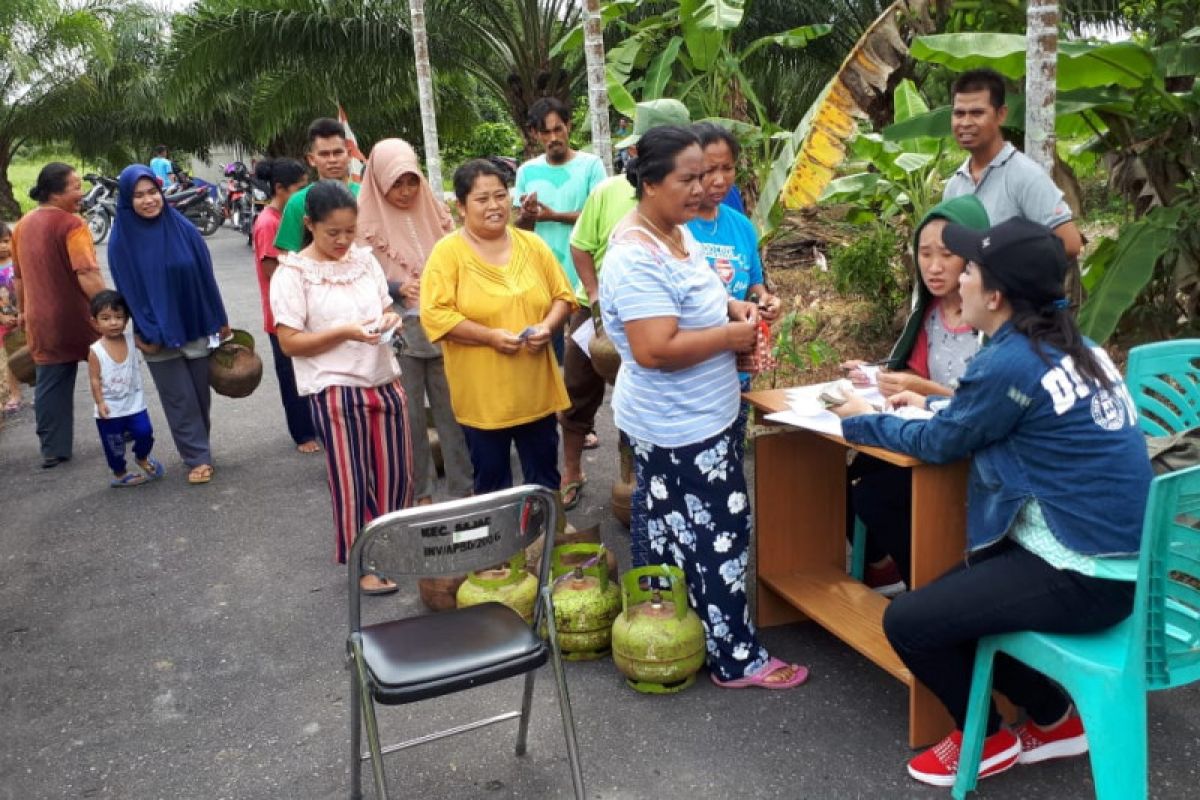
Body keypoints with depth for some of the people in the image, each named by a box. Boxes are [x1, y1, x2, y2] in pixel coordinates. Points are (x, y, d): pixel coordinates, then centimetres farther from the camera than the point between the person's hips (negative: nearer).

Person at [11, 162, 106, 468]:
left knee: (51, 385, 10)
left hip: (41, 322, 6)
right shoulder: (71, 224, -16)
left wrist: (22, 311, 26)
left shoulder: (23, 226, 8)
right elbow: (87, 275, -24)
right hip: (77, 318, -6)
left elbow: (18, 276, 16)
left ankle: (53, 449, 13)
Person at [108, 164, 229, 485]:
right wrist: (147, 333, -12)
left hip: (196, 326, 2)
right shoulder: (121, 240, -7)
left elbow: (206, 276, 2)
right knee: (179, 399, 3)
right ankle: (198, 458, 12)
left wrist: (220, 319, 4)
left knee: (201, 393, 11)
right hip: (158, 334, -2)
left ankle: (198, 448, 29)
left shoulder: (183, 228, -3)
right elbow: (128, 291, -7)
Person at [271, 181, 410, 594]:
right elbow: (289, 342, -11)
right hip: (336, 390, -5)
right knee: (351, 480, 5)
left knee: (395, 472, 13)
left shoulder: (365, 259, 7)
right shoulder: (292, 273, -9)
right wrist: (345, 332, -21)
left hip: (385, 381, 6)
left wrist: (391, 320, -6)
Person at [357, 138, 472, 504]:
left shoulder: (436, 211, 8)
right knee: (409, 418, 6)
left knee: (454, 412, 6)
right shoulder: (366, 222, -3)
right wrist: (398, 289, -20)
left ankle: (465, 489, 17)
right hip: (397, 334, -3)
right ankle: (418, 494, 19)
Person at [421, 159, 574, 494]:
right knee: (491, 480, 11)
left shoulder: (532, 244, 4)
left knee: (544, 475, 15)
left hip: (536, 390, 4)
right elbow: (435, 315, -14)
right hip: (482, 395, -3)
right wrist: (490, 336, -22)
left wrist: (547, 326, -11)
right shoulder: (447, 251, -8)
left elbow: (563, 295, 9)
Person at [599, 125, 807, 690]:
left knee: (668, 531, 20)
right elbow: (656, 349, -33)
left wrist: (729, 306, 4)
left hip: (684, 419, 10)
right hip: (684, 429, -10)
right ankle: (737, 659, 18)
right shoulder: (638, 259, -26)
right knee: (719, 537, 2)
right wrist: (732, 335, -21)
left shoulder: (676, 231, 6)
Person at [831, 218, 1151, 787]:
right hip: (1114, 554, 10)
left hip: (1084, 577, -9)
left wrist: (862, 422, 9)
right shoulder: (1070, 346, 6)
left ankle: (986, 739, 18)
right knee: (949, 598, 18)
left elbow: (940, 444, -6)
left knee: (906, 622, -6)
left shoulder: (1010, 362, -21)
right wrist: (931, 405, 25)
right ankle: (1057, 718, 25)